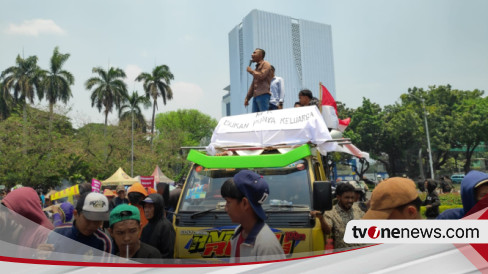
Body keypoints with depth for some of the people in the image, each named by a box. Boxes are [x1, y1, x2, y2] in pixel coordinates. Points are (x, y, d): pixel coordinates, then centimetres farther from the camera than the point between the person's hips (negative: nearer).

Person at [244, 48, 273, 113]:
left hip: (263, 95, -8)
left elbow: (261, 76, -15)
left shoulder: (265, 64, 4)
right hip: (256, 96, 8)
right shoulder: (257, 67, 26)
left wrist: (251, 71, 1)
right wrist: (247, 98, 20)